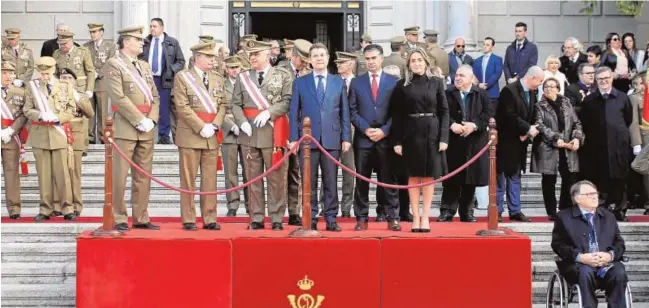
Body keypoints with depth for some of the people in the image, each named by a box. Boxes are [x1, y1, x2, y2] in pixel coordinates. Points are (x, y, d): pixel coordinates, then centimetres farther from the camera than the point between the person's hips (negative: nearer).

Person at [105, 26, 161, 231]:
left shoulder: (145, 66, 19)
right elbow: (118, 97, -14)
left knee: (143, 176, 9)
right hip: (125, 127, -7)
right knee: (119, 176, -4)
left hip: (146, 129, 7)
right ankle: (118, 219, 2)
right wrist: (139, 120, -15)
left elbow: (155, 96, 16)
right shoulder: (113, 65, -4)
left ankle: (141, 218, 15)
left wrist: (151, 119, -1)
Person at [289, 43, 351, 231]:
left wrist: (346, 138, 2)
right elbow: (294, 113, 6)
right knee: (309, 182, 1)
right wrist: (293, 138, -2)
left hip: (332, 139, 0)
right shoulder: (300, 83, 8)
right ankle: (310, 219, 7)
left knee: (331, 182, 2)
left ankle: (331, 219, 7)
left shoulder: (339, 82, 11)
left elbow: (344, 112, 9)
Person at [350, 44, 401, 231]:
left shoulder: (394, 82, 6)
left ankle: (392, 217, 5)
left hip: (386, 138, -1)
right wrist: (366, 129, -8)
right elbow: (353, 111, 5)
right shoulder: (356, 83, 9)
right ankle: (361, 218, 6)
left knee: (388, 180, 2)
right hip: (363, 138, 1)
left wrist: (384, 130, -9)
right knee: (361, 181, 2)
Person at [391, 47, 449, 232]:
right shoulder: (402, 85, 3)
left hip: (432, 133, 0)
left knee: (429, 176, 3)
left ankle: (425, 217, 8)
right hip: (411, 133, 0)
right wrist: (397, 141, -5)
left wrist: (444, 138, -6)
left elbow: (444, 111, 3)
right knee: (414, 176, 3)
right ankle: (415, 217, 7)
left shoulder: (436, 82, 4)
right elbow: (396, 114, 2)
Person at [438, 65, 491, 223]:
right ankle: (447, 211, 5)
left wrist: (474, 125, -15)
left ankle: (467, 212, 14)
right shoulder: (448, 94, 4)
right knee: (451, 179, 0)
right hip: (453, 143, -1)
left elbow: (489, 113, -2)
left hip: (474, 143, 1)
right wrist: (452, 125, -18)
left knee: (471, 179, 5)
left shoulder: (482, 94, 7)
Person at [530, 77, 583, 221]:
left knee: (571, 179, -1)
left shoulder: (567, 103, 12)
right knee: (549, 181, 1)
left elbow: (576, 123, 10)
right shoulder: (540, 106, 2)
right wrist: (556, 139, -18)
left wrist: (577, 138, -8)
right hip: (548, 149, -3)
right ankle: (552, 212, 9)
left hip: (568, 149, 3)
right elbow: (540, 126, -9)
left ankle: (566, 210, 12)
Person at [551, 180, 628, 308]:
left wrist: (610, 255, -10)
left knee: (619, 272, -29)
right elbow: (558, 245, -1)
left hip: (607, 262, 3)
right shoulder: (564, 217, 8)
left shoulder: (608, 216, 20)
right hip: (577, 264, -3)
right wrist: (581, 257, -17)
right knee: (585, 272, -36)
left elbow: (619, 243, 14)